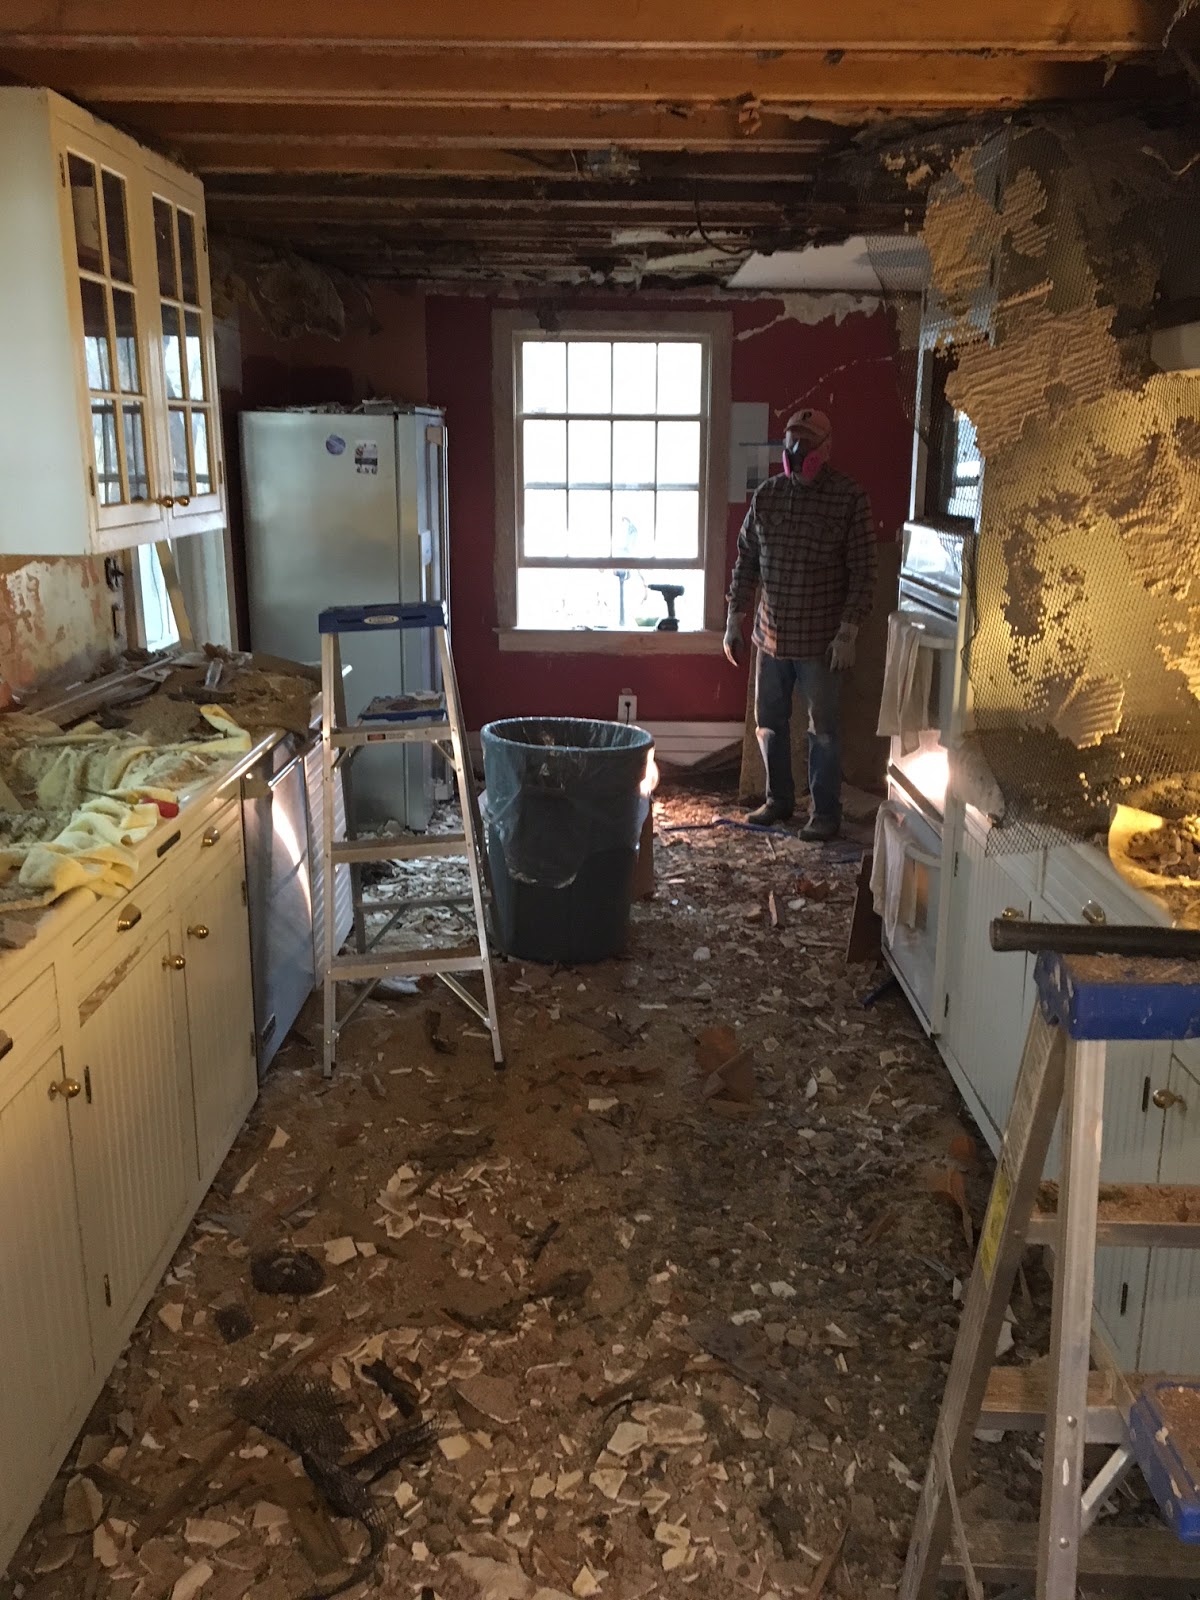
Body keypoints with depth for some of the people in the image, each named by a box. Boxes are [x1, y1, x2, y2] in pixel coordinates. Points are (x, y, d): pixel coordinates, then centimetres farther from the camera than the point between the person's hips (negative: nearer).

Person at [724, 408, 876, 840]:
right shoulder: (766, 494, 4)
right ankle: (779, 799, 30)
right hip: (771, 634, 5)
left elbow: (862, 571, -9)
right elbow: (746, 560, 9)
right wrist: (734, 620, 7)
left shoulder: (850, 498, -9)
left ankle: (826, 812, 15)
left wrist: (848, 632, -15)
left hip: (821, 640, -5)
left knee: (823, 728, 4)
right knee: (769, 721, 13)